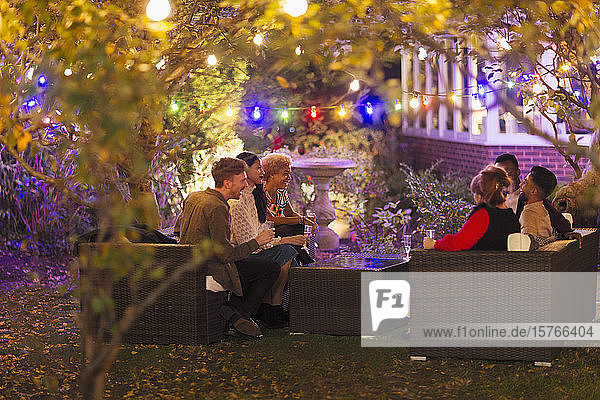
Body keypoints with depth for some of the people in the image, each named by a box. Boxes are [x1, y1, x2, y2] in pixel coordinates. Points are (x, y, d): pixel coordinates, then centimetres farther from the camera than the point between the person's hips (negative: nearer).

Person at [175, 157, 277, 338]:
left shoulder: (193, 197, 7)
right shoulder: (217, 208, -21)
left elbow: (177, 228, 22)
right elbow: (225, 254, -22)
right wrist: (256, 242, -10)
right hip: (210, 268, -10)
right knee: (272, 269, -4)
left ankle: (233, 309, 14)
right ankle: (240, 314, -1)